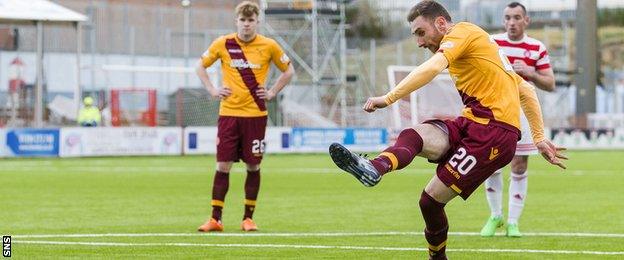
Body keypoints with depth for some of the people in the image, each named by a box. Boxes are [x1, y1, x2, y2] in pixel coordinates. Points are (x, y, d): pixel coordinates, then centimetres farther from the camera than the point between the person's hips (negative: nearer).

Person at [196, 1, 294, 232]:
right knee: (223, 165, -3)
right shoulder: (223, 44, 0)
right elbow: (201, 66, 14)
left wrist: (272, 93, 4)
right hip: (228, 113, 0)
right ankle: (215, 219, 2)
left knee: (253, 166, 3)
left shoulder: (269, 46, 0)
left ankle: (248, 218, 13)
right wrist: (212, 90, 4)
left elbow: (288, 70, 14)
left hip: (255, 114, 0)